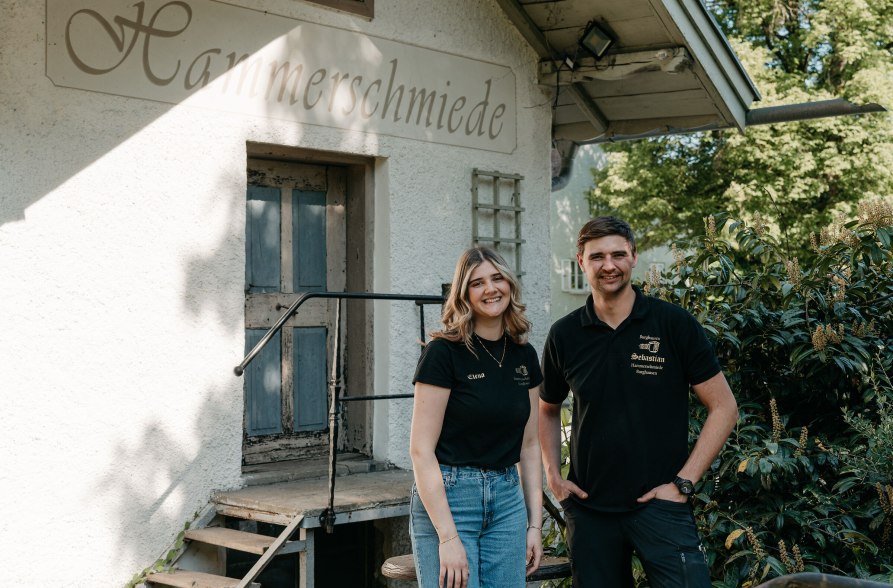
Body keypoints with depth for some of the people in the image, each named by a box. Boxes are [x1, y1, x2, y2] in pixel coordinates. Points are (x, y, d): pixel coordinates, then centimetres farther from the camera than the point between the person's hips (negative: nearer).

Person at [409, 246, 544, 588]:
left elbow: (529, 445, 13)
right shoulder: (443, 352, -11)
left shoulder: (524, 356, 8)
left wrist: (535, 524, 7)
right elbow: (421, 449, -14)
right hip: (446, 497, -5)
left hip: (507, 499, 6)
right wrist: (448, 538, -19)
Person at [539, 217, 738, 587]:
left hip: (659, 503, -3)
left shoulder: (675, 324, -5)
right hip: (588, 507, 3)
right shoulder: (564, 335, 4)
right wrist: (553, 475, 6)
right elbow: (547, 410, 19)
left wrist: (682, 483, -8)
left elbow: (723, 407, -3)